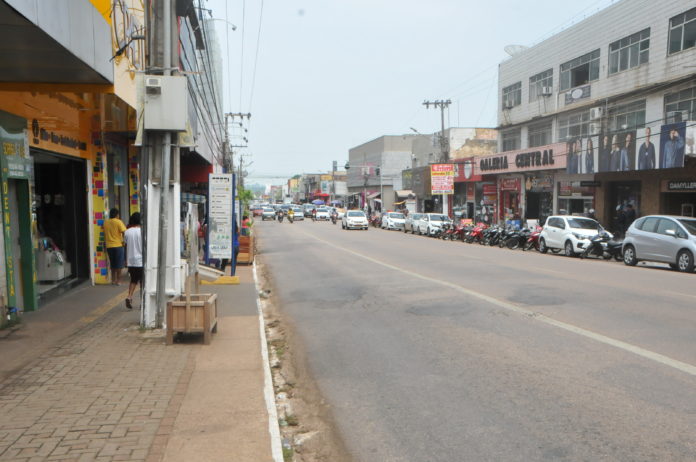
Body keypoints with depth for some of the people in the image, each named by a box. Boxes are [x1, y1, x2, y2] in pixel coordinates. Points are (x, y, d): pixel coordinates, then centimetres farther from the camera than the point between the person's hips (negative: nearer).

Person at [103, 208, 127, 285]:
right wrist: (124, 241, -5)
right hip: (118, 245, -5)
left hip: (109, 246, 5)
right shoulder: (118, 222, -9)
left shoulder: (105, 223, 6)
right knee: (119, 265, 3)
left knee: (112, 264, 16)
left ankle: (113, 280, 19)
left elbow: (104, 234, 12)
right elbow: (124, 232, -17)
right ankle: (117, 281, 4)